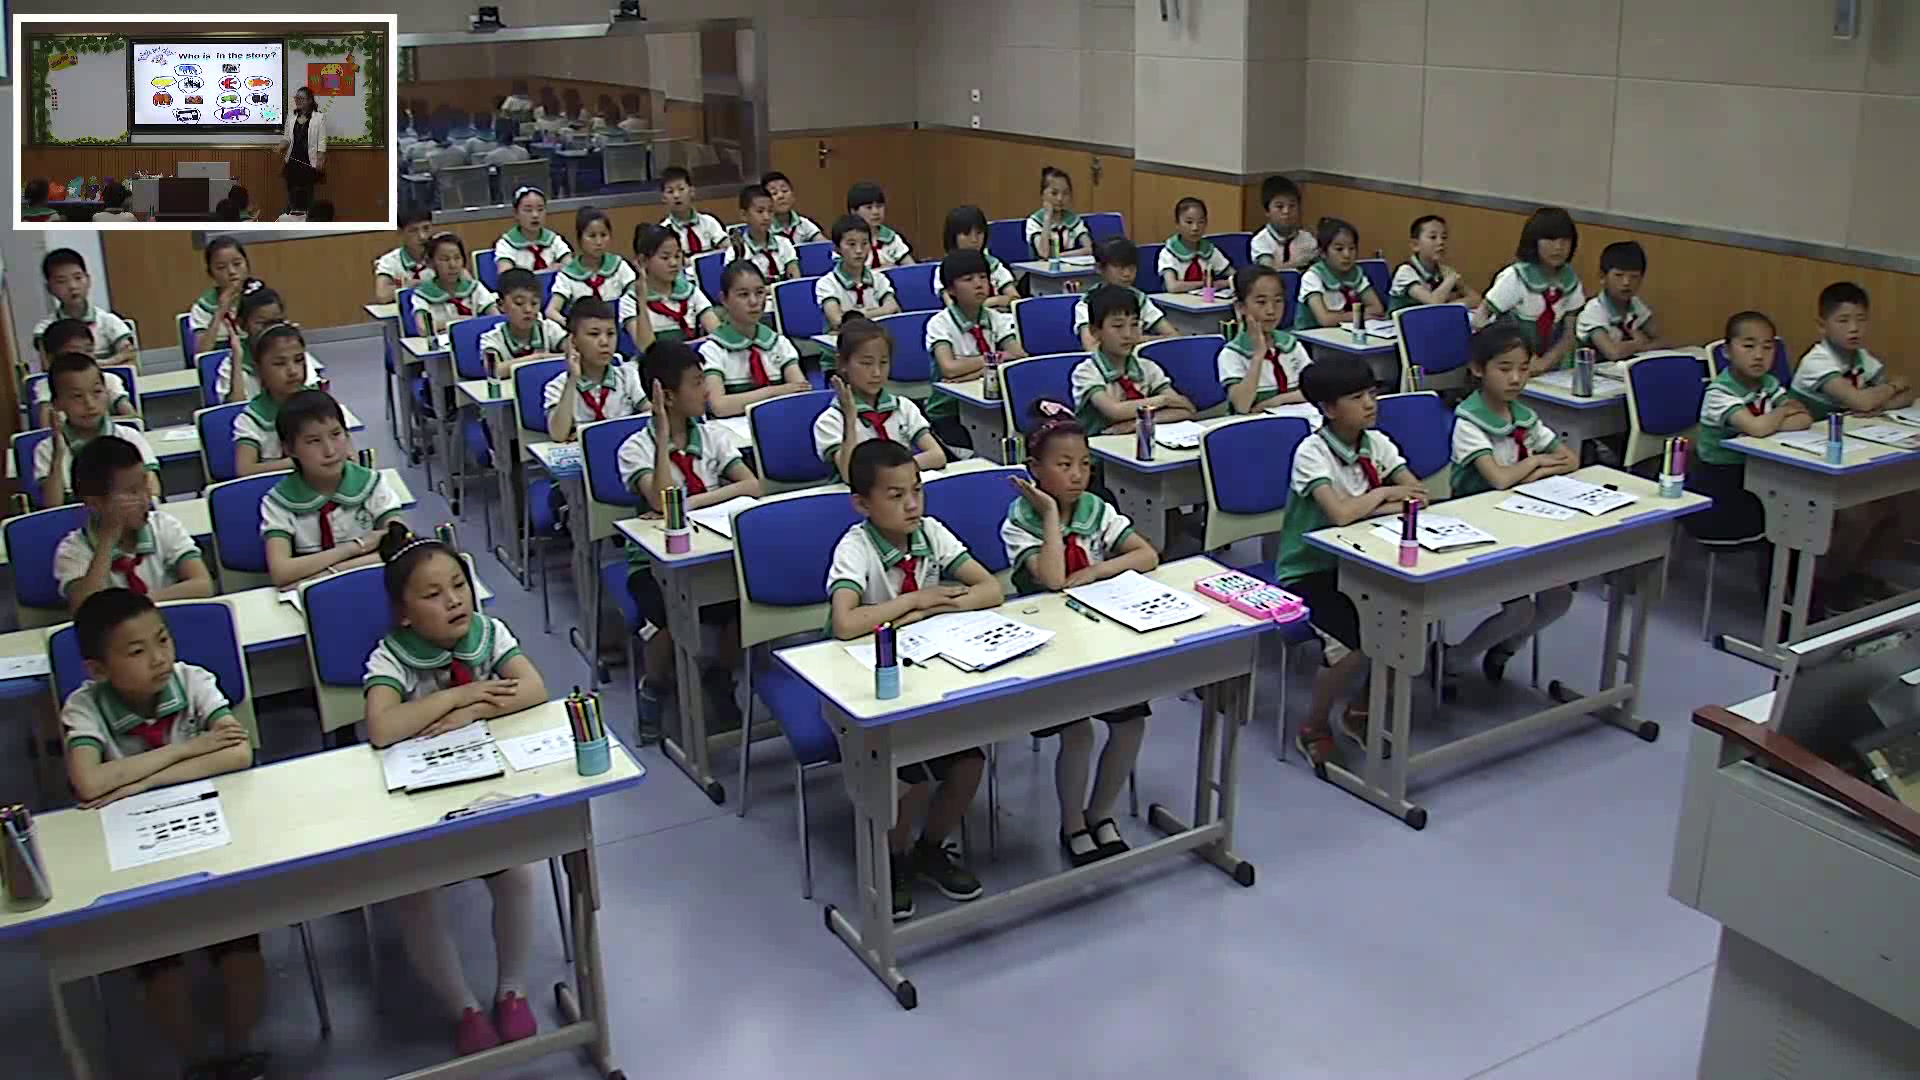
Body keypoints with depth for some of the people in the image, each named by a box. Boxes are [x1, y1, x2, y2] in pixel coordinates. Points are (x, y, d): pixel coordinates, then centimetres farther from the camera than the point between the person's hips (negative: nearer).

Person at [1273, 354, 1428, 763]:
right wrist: (1383, 493, -16)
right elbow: (1340, 513, -33)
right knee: (1359, 638, -27)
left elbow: (1418, 495, -5)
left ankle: (1362, 711, 9)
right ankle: (1313, 728, -1)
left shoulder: (1376, 442, 2)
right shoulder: (1312, 452, -19)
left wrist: (1366, 508, -19)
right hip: (1307, 572, -6)